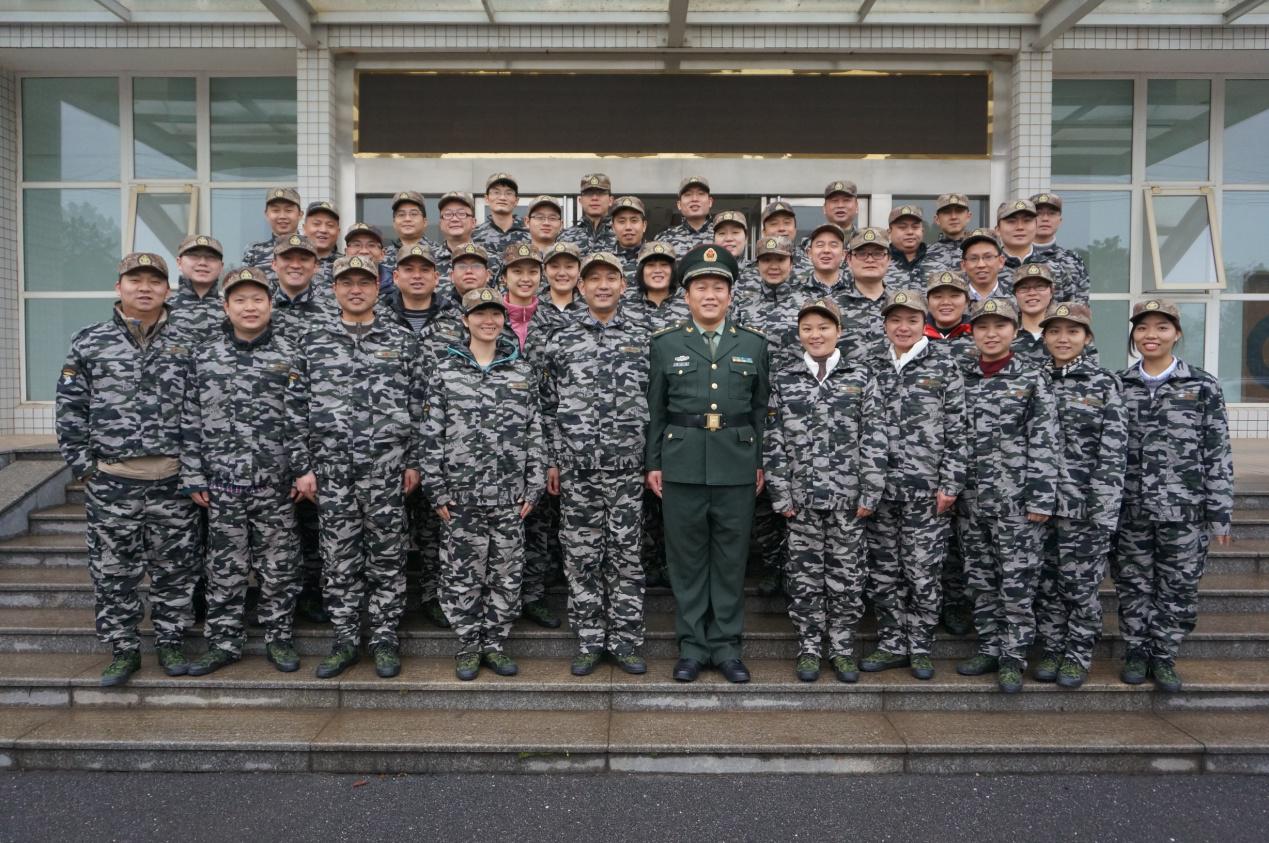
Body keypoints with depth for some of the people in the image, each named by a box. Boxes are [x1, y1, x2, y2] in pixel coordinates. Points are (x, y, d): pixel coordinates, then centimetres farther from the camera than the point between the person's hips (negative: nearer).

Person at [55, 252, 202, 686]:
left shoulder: (185, 346, 5)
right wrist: (83, 465, -3)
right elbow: (71, 409, 3)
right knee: (113, 572, 8)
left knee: (175, 569, 8)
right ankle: (123, 650, 22)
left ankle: (170, 642, 24)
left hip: (173, 480, 0)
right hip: (110, 482, 0)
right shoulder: (89, 342, 3)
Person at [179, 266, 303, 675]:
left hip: (277, 484, -1)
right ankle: (224, 642, 22)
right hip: (222, 484, 1)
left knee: (279, 565, 7)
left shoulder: (290, 356, 0)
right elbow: (190, 421, 5)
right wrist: (193, 477, 2)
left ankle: (278, 637, 22)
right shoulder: (205, 357, 4)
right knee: (225, 567, 9)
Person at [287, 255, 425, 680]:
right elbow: (297, 406, 5)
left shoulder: (402, 340, 4)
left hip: (386, 466, -1)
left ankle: (385, 640, 18)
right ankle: (345, 641, 21)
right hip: (331, 468, 1)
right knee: (338, 558, 8)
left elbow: (417, 404, 5)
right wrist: (302, 467, 1)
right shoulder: (313, 339, 6)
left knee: (386, 555, 6)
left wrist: (414, 461, 0)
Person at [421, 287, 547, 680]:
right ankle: (468, 644, 22)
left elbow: (534, 432, 6)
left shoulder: (523, 370, 5)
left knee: (506, 573, 8)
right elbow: (432, 434, 1)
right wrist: (438, 492, -3)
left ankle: (496, 643, 24)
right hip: (461, 494, -1)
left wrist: (533, 487, 2)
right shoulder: (446, 370, 1)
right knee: (461, 574, 6)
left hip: (510, 495, 1)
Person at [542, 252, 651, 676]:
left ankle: (625, 639, 17)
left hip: (627, 466, 0)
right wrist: (552, 462, 4)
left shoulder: (642, 338, 6)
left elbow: (653, 402, 7)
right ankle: (589, 641, 19)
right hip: (577, 466, 0)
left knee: (626, 554, 6)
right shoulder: (561, 340, 4)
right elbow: (550, 406, 6)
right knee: (582, 556, 6)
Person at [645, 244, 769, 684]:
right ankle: (691, 646, 19)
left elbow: (761, 409, 9)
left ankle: (726, 644, 20)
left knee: (731, 559, 8)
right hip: (682, 467, 0)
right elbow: (655, 410, 5)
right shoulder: (665, 343, 4)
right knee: (687, 559, 7)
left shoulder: (754, 344, 7)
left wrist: (761, 462, 5)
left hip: (737, 468, 1)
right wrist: (652, 463, 3)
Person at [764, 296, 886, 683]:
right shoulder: (783, 381, 3)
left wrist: (870, 492, -5)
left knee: (846, 574, 7)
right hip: (801, 496, 0)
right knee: (804, 574, 7)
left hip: (847, 495, 0)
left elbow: (873, 439, 0)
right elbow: (773, 442, 2)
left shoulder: (860, 377, 2)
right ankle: (809, 648, 20)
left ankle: (842, 648, 21)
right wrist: (781, 494, -3)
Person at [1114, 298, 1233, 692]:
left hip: (1183, 510, -1)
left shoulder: (1203, 386, 0)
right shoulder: (1117, 385, 4)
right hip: (1129, 509, 1)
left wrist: (1220, 511, -4)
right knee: (1133, 585, 10)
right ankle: (1136, 652, 25)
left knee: (1178, 587, 7)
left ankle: (1164, 657, 22)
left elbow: (1217, 453, -1)